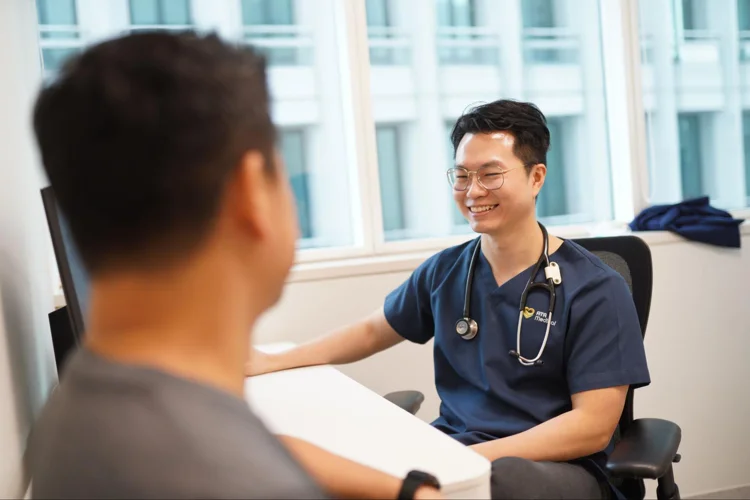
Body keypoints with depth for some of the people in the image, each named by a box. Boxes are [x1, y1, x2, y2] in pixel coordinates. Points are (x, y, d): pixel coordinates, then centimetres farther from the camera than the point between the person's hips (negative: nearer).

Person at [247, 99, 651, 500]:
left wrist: (476, 458, -22)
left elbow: (593, 426, -12)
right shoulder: (444, 271, 7)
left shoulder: (596, 291, -8)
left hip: (558, 466, -4)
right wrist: (273, 361, 11)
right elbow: (371, 332, 21)